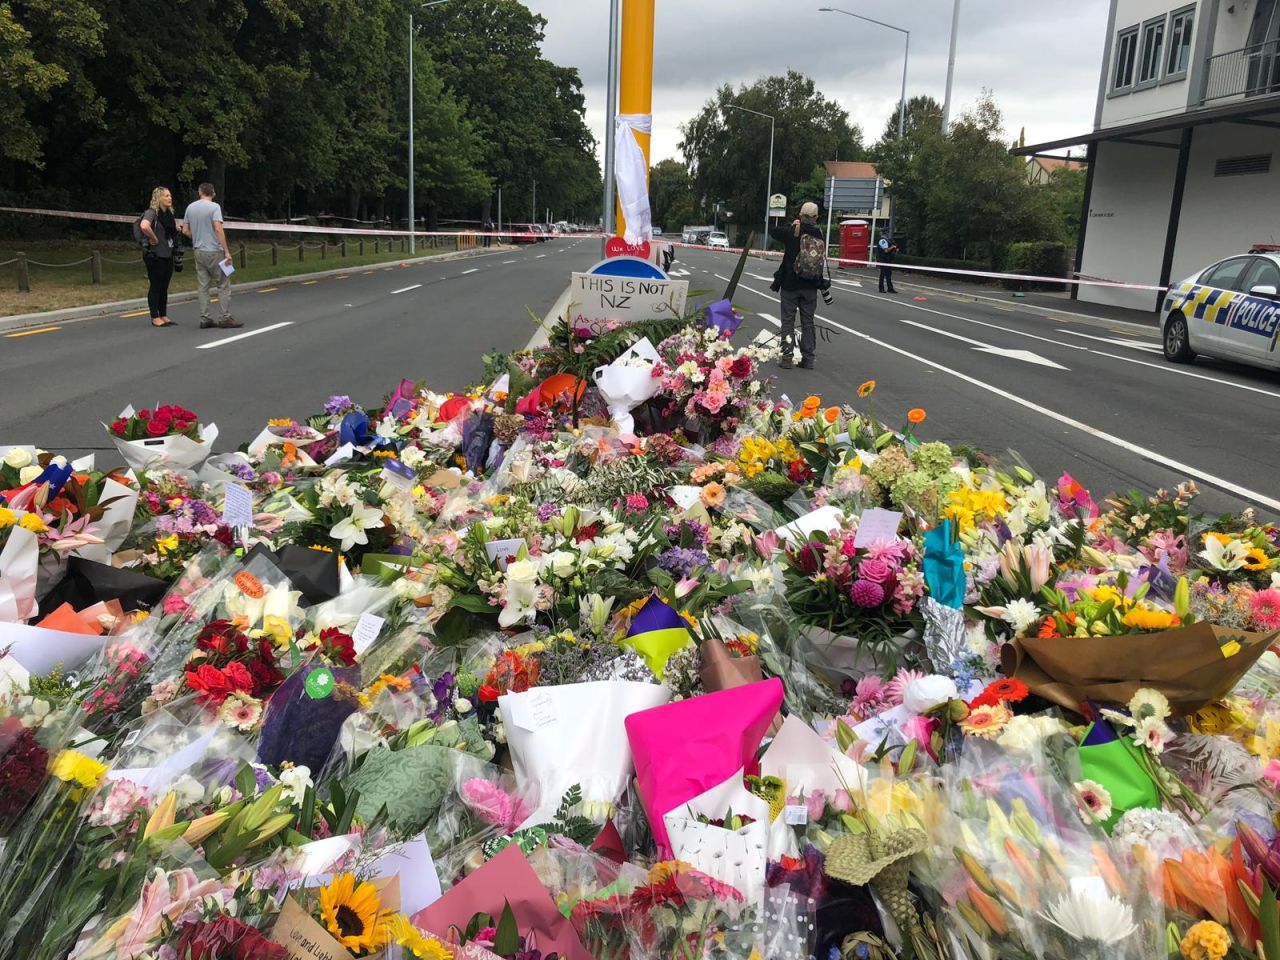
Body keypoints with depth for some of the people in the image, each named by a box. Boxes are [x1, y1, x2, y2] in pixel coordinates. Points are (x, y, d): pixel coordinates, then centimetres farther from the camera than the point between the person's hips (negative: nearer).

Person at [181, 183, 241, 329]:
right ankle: (226, 318, -4)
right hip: (214, 251, -6)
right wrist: (227, 251, -18)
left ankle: (205, 319, 7)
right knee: (223, 284, -1)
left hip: (199, 251, 6)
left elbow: (185, 230, 13)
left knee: (203, 286, 8)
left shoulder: (190, 208, 10)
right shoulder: (214, 207, -9)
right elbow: (218, 229, -18)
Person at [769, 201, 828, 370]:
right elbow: (822, 259, 6)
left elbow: (772, 232, 6)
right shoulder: (820, 236, -2)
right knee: (808, 322, 10)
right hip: (810, 287, 3)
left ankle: (787, 357, 0)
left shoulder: (791, 233, -11)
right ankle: (808, 359, 11)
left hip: (790, 285, -3)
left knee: (788, 321, 4)